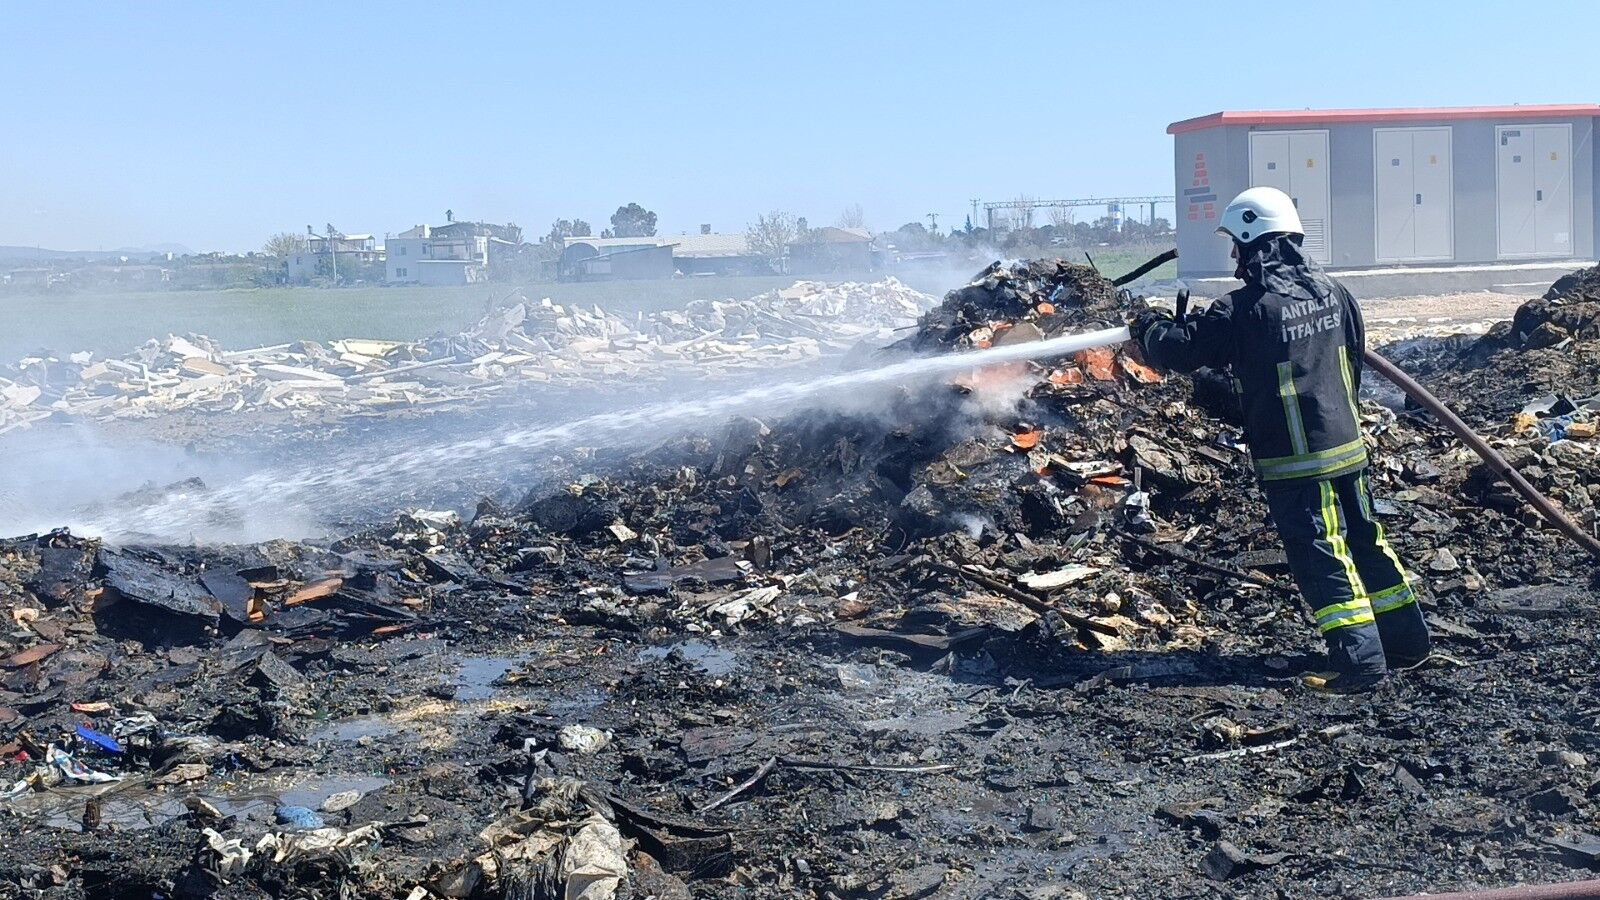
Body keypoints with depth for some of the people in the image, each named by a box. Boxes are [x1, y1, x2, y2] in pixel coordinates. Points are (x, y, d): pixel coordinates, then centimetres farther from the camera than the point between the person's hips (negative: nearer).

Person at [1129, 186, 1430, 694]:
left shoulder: (1246, 309, -17)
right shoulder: (1331, 290, 5)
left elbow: (1183, 350, -11)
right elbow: (1355, 353, 17)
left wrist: (1150, 328, 9)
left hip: (1295, 462, -7)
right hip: (1348, 446, 7)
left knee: (1321, 558, -2)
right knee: (1367, 542, 17)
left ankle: (1360, 662, -3)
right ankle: (1407, 642, 28)